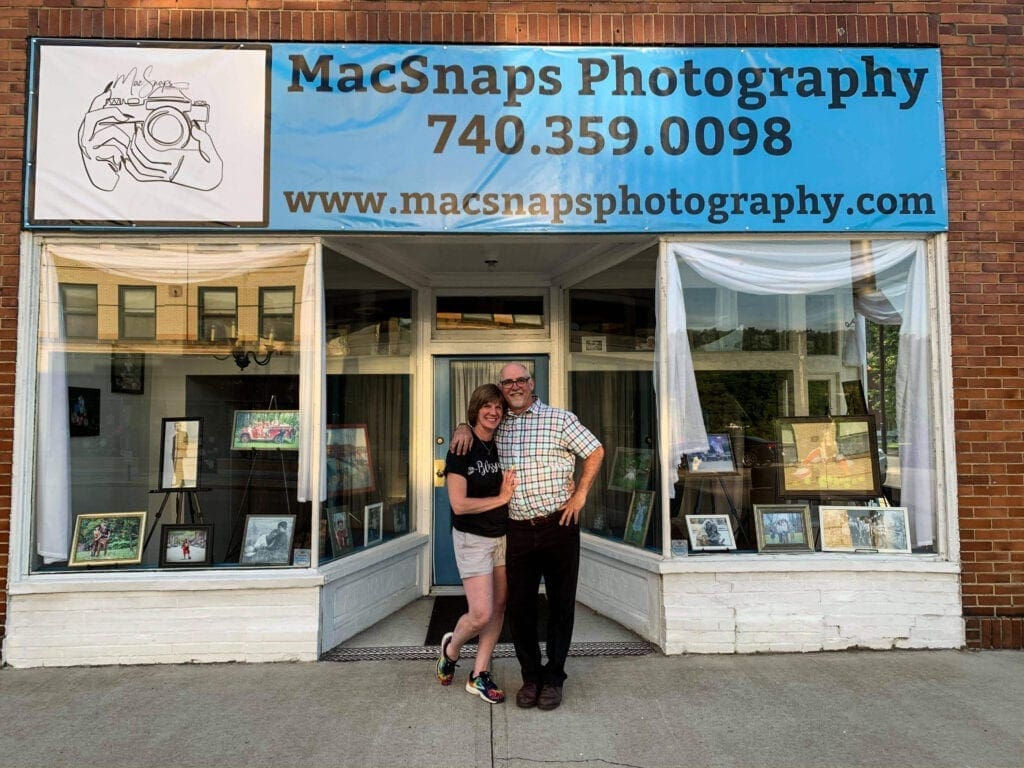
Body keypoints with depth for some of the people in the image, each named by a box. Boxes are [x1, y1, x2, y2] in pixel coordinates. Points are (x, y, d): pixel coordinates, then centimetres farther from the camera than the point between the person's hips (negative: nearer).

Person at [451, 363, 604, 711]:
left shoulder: (560, 418, -2)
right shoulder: (498, 426, 9)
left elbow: (595, 451, 3)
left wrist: (580, 494, -3)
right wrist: (464, 428, 3)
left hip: (559, 525, -3)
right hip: (519, 530, 3)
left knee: (561, 604, 6)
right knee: (519, 606, 6)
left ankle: (553, 678, 20)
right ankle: (530, 676, 22)